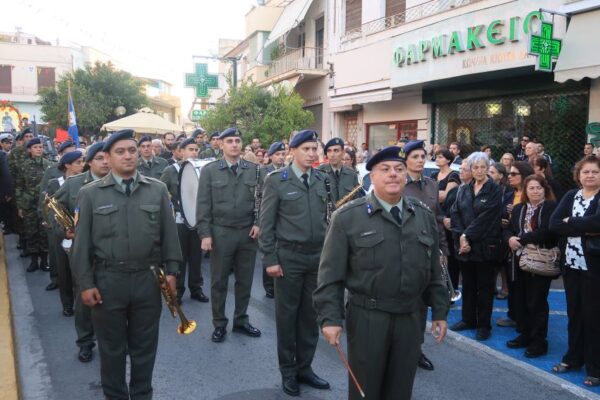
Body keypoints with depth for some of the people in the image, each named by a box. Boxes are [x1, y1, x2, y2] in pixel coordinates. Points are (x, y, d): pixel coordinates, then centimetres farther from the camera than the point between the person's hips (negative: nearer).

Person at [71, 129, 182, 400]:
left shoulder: (158, 190, 3)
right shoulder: (90, 193, -1)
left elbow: (169, 233, 5)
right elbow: (82, 242, -1)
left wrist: (171, 270, 1)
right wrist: (85, 283, -3)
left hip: (148, 279, 1)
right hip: (108, 280, -1)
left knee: (144, 346, 14)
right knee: (112, 347, 14)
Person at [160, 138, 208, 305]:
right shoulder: (171, 170, 0)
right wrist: (170, 206, -8)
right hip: (178, 220, -2)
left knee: (196, 256, 10)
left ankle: (196, 288, 22)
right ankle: (177, 290, 17)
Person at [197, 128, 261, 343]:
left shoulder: (254, 169, 3)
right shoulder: (209, 170, -2)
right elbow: (203, 204, -4)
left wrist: (258, 223, -4)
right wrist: (205, 233, -9)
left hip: (247, 233, 2)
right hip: (220, 233, -2)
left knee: (245, 280, 12)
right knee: (219, 282, 9)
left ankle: (241, 321, 28)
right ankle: (219, 324, 23)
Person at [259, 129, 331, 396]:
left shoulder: (323, 180, 6)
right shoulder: (276, 180, -6)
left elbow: (327, 217, 10)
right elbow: (266, 223, -7)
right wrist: (270, 259, -10)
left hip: (318, 255, 4)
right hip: (289, 256, -4)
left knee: (311, 314, 13)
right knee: (287, 314, 8)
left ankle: (304, 367, 29)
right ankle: (287, 371, 24)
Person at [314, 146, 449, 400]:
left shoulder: (425, 216, 6)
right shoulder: (347, 217, -8)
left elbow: (433, 271, 11)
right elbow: (331, 275, -9)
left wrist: (440, 312, 11)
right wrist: (330, 318, -14)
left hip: (411, 317, 4)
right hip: (367, 317, -3)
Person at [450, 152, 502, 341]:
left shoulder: (494, 191, -5)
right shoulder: (464, 190, 10)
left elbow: (485, 218, -14)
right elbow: (455, 213, 1)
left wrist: (468, 236, -16)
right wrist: (460, 236, -13)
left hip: (484, 245, -4)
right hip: (464, 244, 5)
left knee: (484, 286, 5)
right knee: (467, 284, 13)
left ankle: (484, 325, 15)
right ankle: (468, 319, 26)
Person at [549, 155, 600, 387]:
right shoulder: (570, 196, 9)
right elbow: (554, 224, -5)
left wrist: (570, 223, -14)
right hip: (571, 263, 4)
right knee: (574, 313, 13)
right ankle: (573, 358, 28)